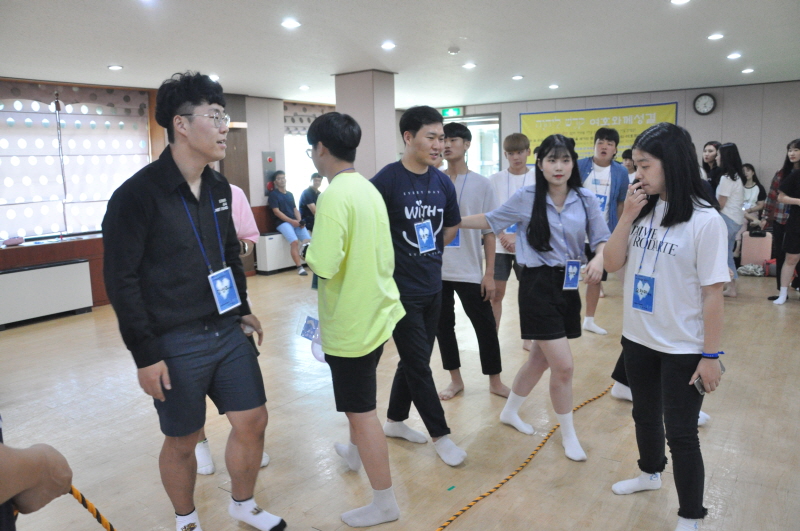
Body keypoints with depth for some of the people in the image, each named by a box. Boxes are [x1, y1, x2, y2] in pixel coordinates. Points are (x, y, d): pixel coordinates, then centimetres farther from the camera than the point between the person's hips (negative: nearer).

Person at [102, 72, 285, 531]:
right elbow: (121, 279, -14)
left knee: (253, 421, 12)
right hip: (175, 343, -6)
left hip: (228, 333, 6)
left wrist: (243, 309, 16)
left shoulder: (219, 187, 6)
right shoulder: (138, 194, -15)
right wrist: (145, 355, -14)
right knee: (182, 441, 11)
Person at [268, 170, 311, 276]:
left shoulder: (290, 194, 21)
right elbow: (276, 211, -6)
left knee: (308, 240, -18)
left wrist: (299, 221, -4)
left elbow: (295, 209, 17)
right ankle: (299, 267, -27)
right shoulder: (273, 194, 3)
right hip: (282, 222, -5)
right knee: (294, 241, -29)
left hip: (295, 222, 6)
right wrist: (291, 221, -15)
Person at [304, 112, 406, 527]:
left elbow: (324, 265, -28)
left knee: (361, 411, 4)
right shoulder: (369, 188, 7)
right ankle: (355, 452, 52)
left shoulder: (335, 196, -20)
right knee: (358, 402, 29)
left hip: (351, 321, -9)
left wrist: (306, 249, -7)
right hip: (379, 311, 9)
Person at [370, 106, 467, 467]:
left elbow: (452, 226, 17)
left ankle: (395, 420, 36)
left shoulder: (443, 183, 3)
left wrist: (429, 254, 10)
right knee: (418, 363, 3)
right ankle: (440, 435, 19)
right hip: (401, 290, -7)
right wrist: (396, 261, -8)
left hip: (432, 286, 7)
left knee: (416, 359, 17)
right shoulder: (387, 180, -15)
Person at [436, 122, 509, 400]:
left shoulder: (481, 184, 0)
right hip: (436, 270, 2)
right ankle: (456, 379, 28)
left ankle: (495, 381, 25)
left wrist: (489, 273, -4)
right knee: (443, 326, 11)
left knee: (485, 326, 7)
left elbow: (489, 231, 0)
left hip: (470, 271, -1)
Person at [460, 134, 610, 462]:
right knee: (563, 366, -6)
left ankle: (510, 412, 40)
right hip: (538, 285, -4)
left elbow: (601, 238, 5)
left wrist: (599, 259, -17)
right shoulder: (525, 198, -5)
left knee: (541, 359, 16)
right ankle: (568, 435, 17)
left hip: (569, 285, 5)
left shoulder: (586, 200, 1)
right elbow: (491, 221, 8)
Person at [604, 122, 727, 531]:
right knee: (645, 415, 23)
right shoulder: (644, 209, 1)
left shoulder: (704, 220, -16)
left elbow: (713, 293, -14)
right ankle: (650, 473, 49)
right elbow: (612, 263, -1)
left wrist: (710, 355, -12)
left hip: (682, 349, -6)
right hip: (637, 339, 6)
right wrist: (628, 216, -12)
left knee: (680, 433, 5)